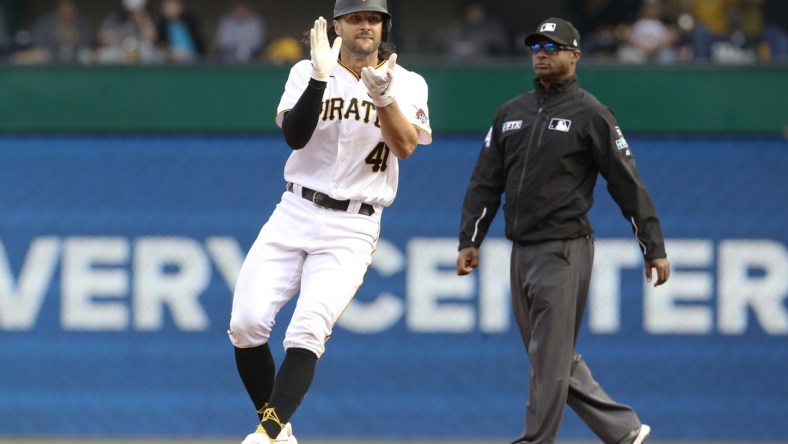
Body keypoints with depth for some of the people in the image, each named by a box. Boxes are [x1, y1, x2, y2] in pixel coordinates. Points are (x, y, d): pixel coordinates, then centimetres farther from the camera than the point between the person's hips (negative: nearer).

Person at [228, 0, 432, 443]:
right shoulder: (308, 73, 4)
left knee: (307, 332, -19)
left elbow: (405, 146, -13)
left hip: (352, 229, -2)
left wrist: (383, 96, -28)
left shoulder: (407, 84, 3)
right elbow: (295, 136, -11)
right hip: (295, 213, 2)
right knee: (247, 323, -10)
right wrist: (321, 77, -22)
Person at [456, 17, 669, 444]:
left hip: (565, 249, -7)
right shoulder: (510, 113, 14)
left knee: (549, 357, -8)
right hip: (521, 250, 7)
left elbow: (628, 184, -5)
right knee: (555, 358, 9)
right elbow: (486, 182, 15)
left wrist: (654, 248, -6)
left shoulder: (590, 114, -4)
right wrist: (469, 240, 7)